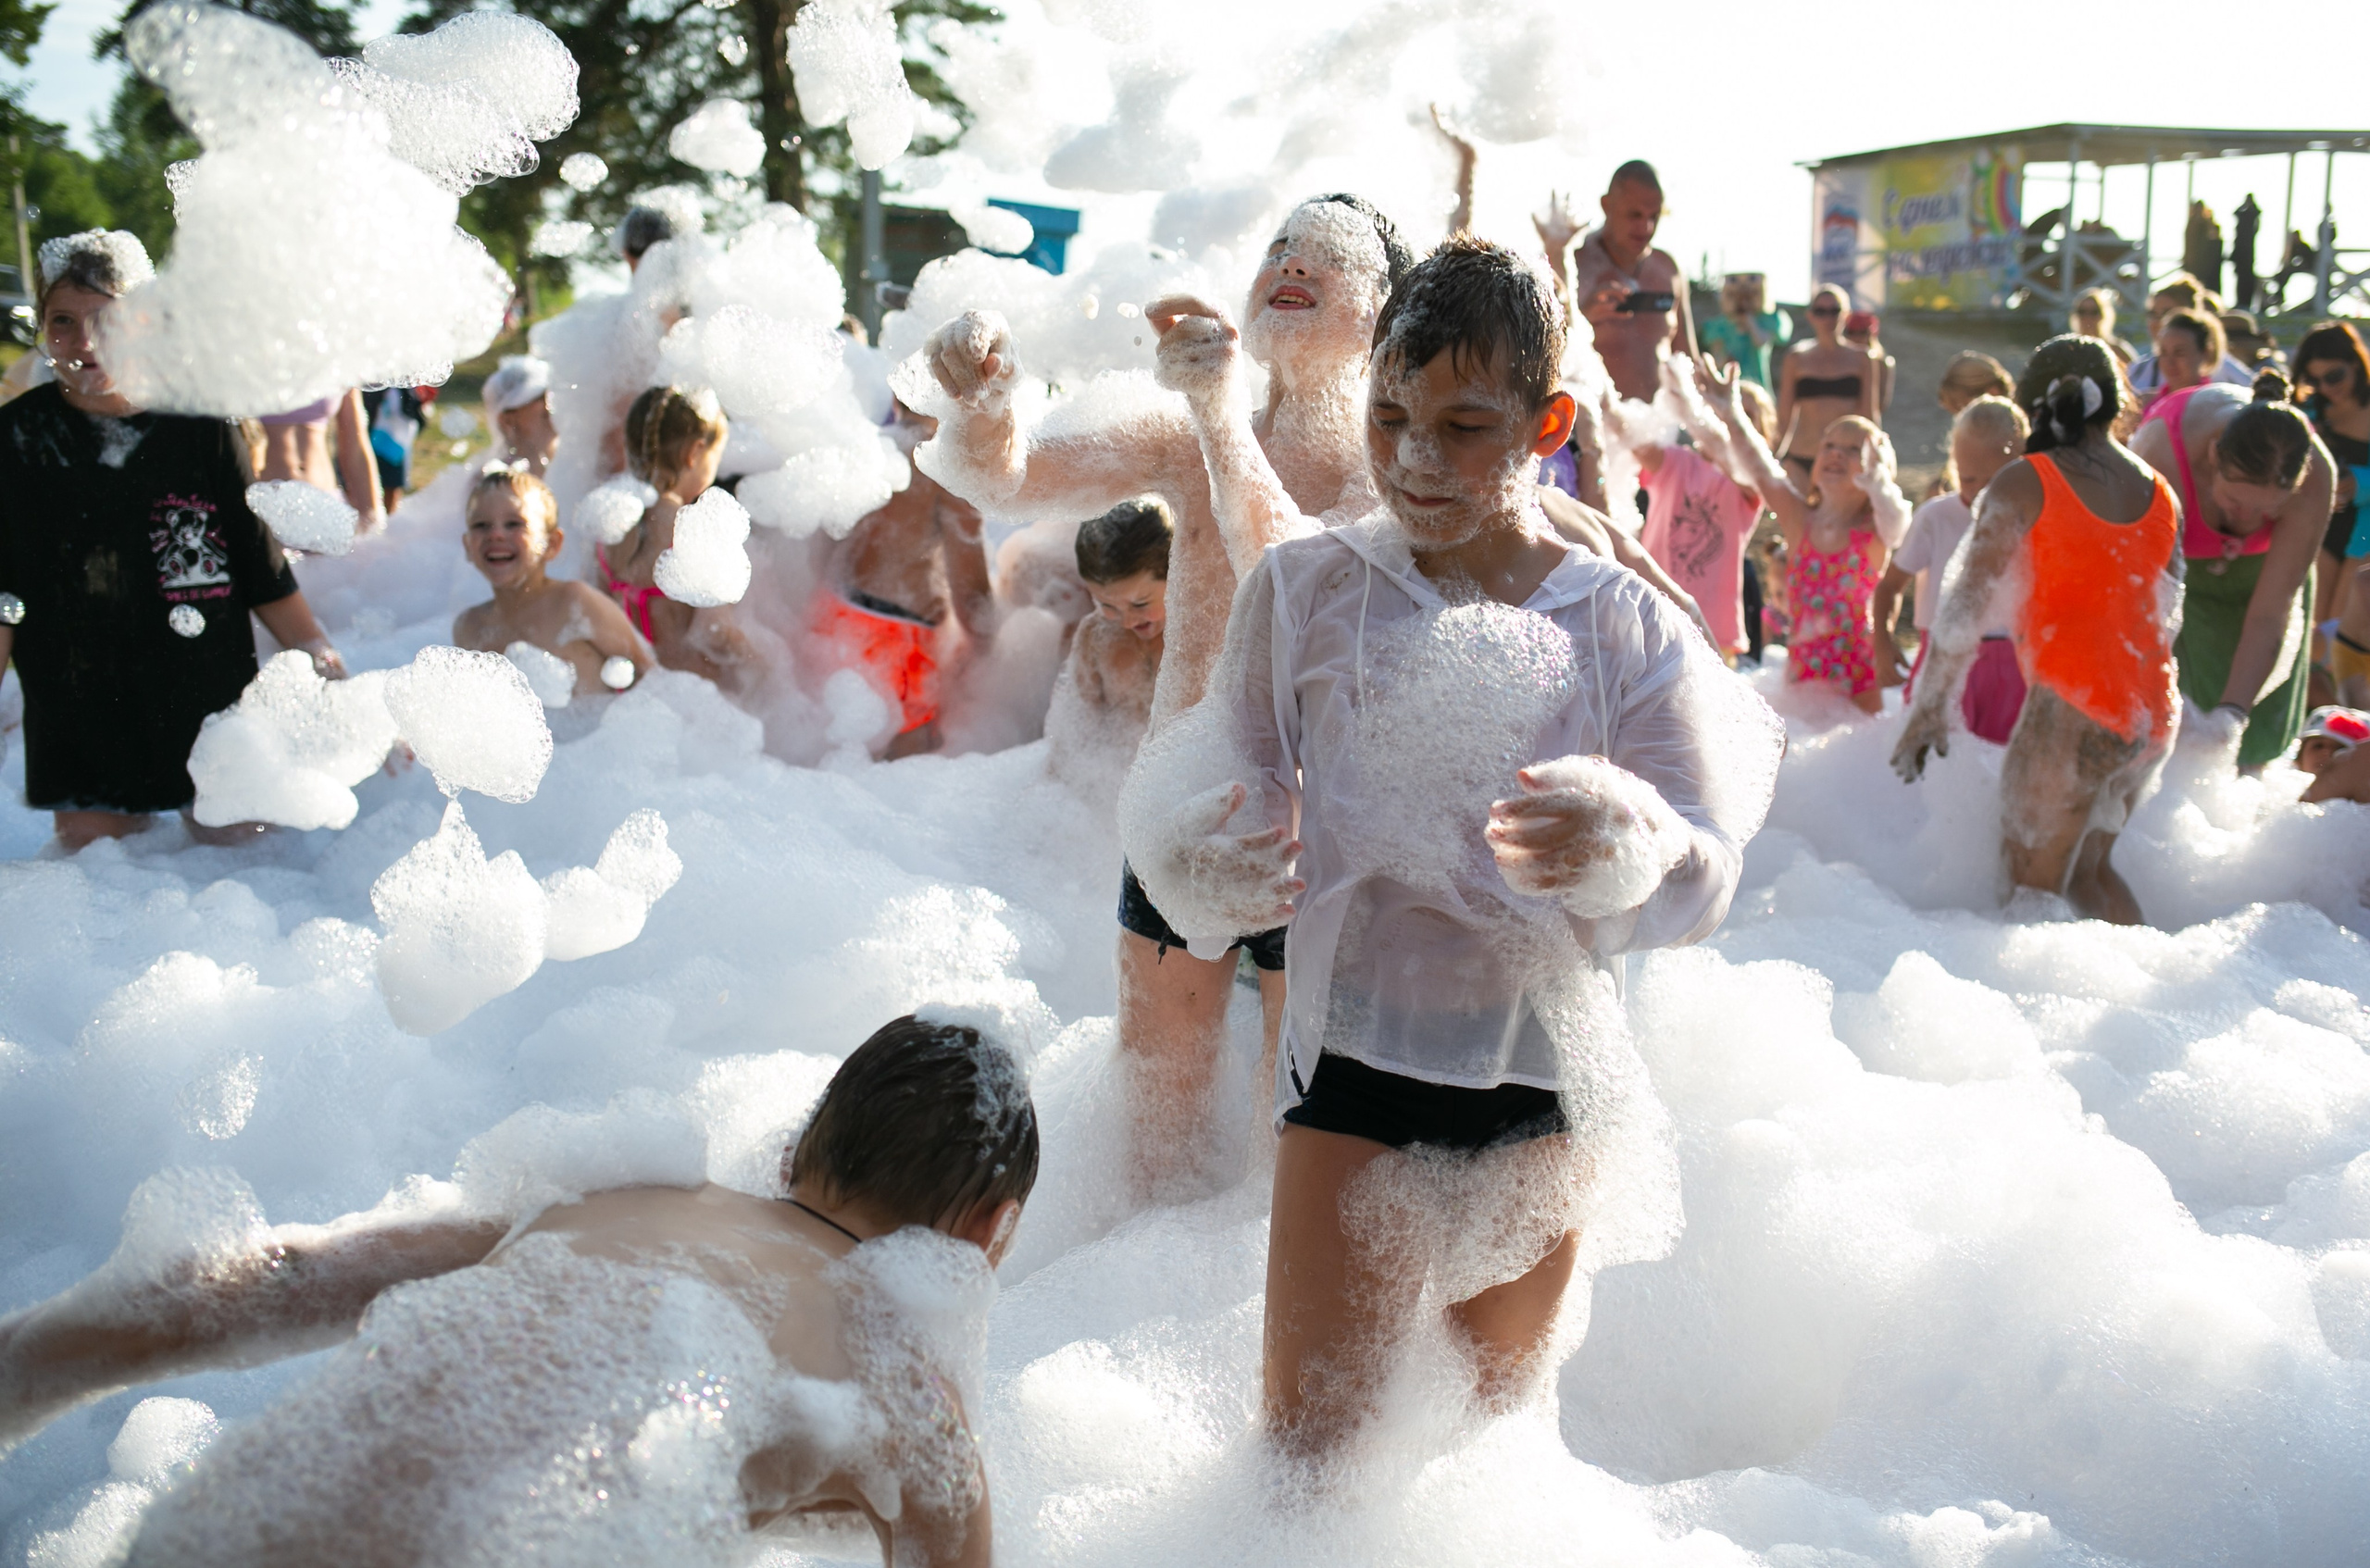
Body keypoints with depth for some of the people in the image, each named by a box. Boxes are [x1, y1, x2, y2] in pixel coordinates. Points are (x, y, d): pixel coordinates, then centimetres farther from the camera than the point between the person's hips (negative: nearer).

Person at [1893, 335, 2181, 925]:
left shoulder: (2026, 483, -5)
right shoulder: (2160, 493, 12)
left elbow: (1968, 603, -7)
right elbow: (2166, 615, 18)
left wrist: (1929, 710, -2)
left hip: (2071, 706, -7)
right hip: (2153, 715, 7)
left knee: (2033, 887, 2)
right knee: (2088, 868, 22)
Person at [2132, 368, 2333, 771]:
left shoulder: (2315, 474, -36)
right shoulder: (2160, 456, -44)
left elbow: (2270, 614, -31)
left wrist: (2234, 711, -44)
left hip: (2257, 562, 2)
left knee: (2256, 741, -1)